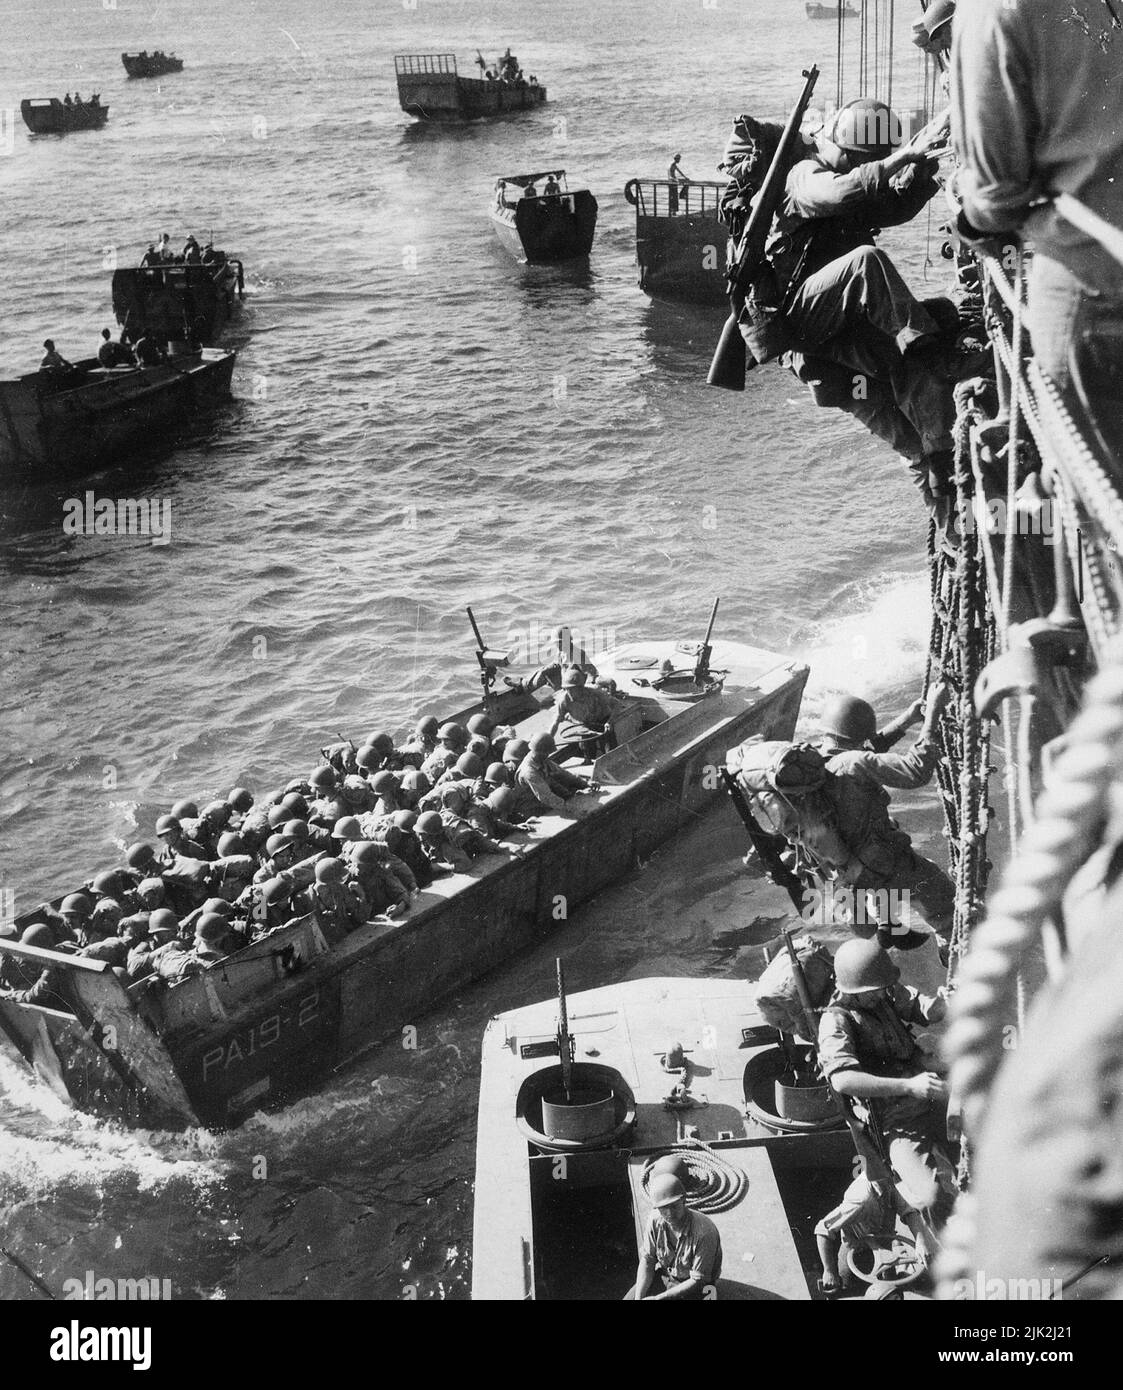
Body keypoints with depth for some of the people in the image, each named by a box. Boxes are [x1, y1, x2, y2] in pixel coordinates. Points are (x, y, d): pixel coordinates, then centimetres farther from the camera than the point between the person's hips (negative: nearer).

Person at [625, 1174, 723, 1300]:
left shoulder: (705, 1232, -31)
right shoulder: (655, 1220, -15)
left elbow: (697, 1281, -23)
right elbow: (646, 1261, -4)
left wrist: (658, 1298, -24)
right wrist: (638, 1297, -17)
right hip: (664, 1275, 5)